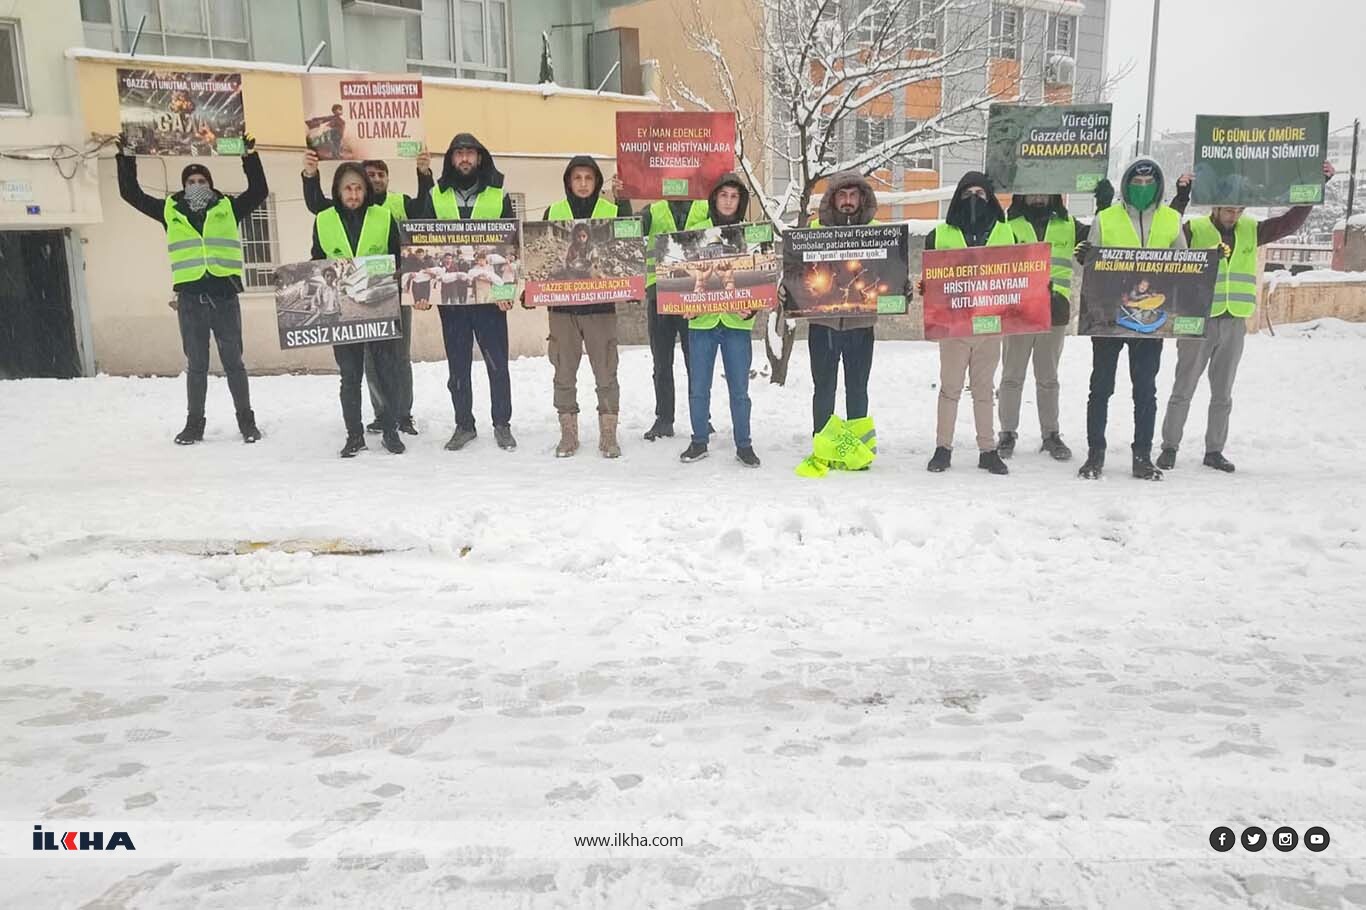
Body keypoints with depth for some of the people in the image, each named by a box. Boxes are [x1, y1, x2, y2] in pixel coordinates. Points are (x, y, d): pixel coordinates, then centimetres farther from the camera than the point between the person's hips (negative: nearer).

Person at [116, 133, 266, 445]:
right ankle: (194, 423, 14)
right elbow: (132, 194, 14)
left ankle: (246, 420, 12)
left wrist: (250, 157, -6)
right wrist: (126, 159, 9)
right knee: (196, 365, 7)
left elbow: (259, 191, 1)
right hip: (190, 298, 2)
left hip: (224, 296, -1)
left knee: (233, 361, 4)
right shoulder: (170, 211, 10)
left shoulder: (228, 208, 7)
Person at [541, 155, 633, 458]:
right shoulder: (553, 212, 8)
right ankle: (568, 433, 17)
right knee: (564, 373, 6)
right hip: (562, 304, 2)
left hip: (601, 304, -1)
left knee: (606, 373, 1)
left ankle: (608, 434, 11)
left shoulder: (612, 210, 4)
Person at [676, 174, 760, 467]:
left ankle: (743, 445, 15)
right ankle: (699, 442, 20)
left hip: (737, 321, 0)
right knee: (698, 387, 6)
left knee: (739, 388, 4)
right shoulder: (696, 231, 7)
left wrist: (752, 307, -8)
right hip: (702, 320, 1)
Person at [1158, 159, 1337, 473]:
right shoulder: (1193, 229, -3)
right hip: (1197, 321, -4)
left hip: (1234, 324, 5)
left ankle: (1214, 450, 20)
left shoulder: (1251, 230, 10)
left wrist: (1317, 184, 2)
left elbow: (1292, 220, 9)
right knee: (1183, 390, 2)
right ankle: (1170, 447, 11)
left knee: (1223, 394, 11)